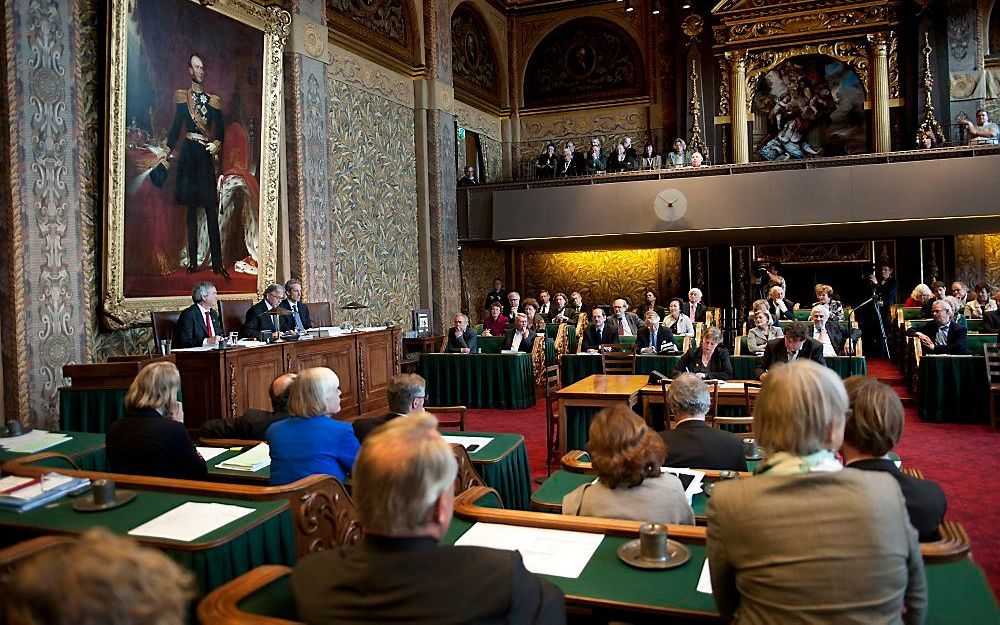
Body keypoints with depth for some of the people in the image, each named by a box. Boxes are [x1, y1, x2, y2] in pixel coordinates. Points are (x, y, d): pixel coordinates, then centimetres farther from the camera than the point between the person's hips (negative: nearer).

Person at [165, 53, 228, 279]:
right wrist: (168, 151, 0)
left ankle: (217, 262, -5)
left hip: (206, 155, 0)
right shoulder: (182, 97, 10)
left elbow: (220, 132, 5)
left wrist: (216, 144, -14)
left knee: (211, 210, -6)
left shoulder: (214, 101, 11)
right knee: (191, 208, 3)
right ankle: (193, 260, 8)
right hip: (187, 153, 0)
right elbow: (175, 127, 8)